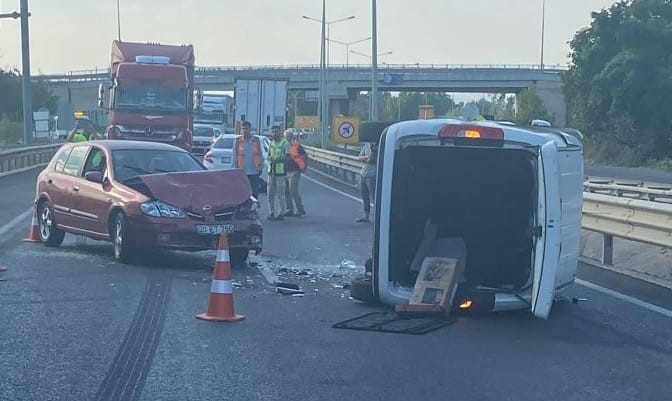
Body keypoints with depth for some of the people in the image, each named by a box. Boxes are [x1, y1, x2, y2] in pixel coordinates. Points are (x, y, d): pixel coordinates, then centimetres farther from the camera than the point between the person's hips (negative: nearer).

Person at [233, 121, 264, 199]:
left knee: (255, 192, 3)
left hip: (254, 172, 1)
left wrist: (261, 165, 4)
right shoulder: (237, 141, 2)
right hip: (242, 172, -1)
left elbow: (260, 154, 12)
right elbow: (235, 156, 3)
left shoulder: (256, 140, 6)